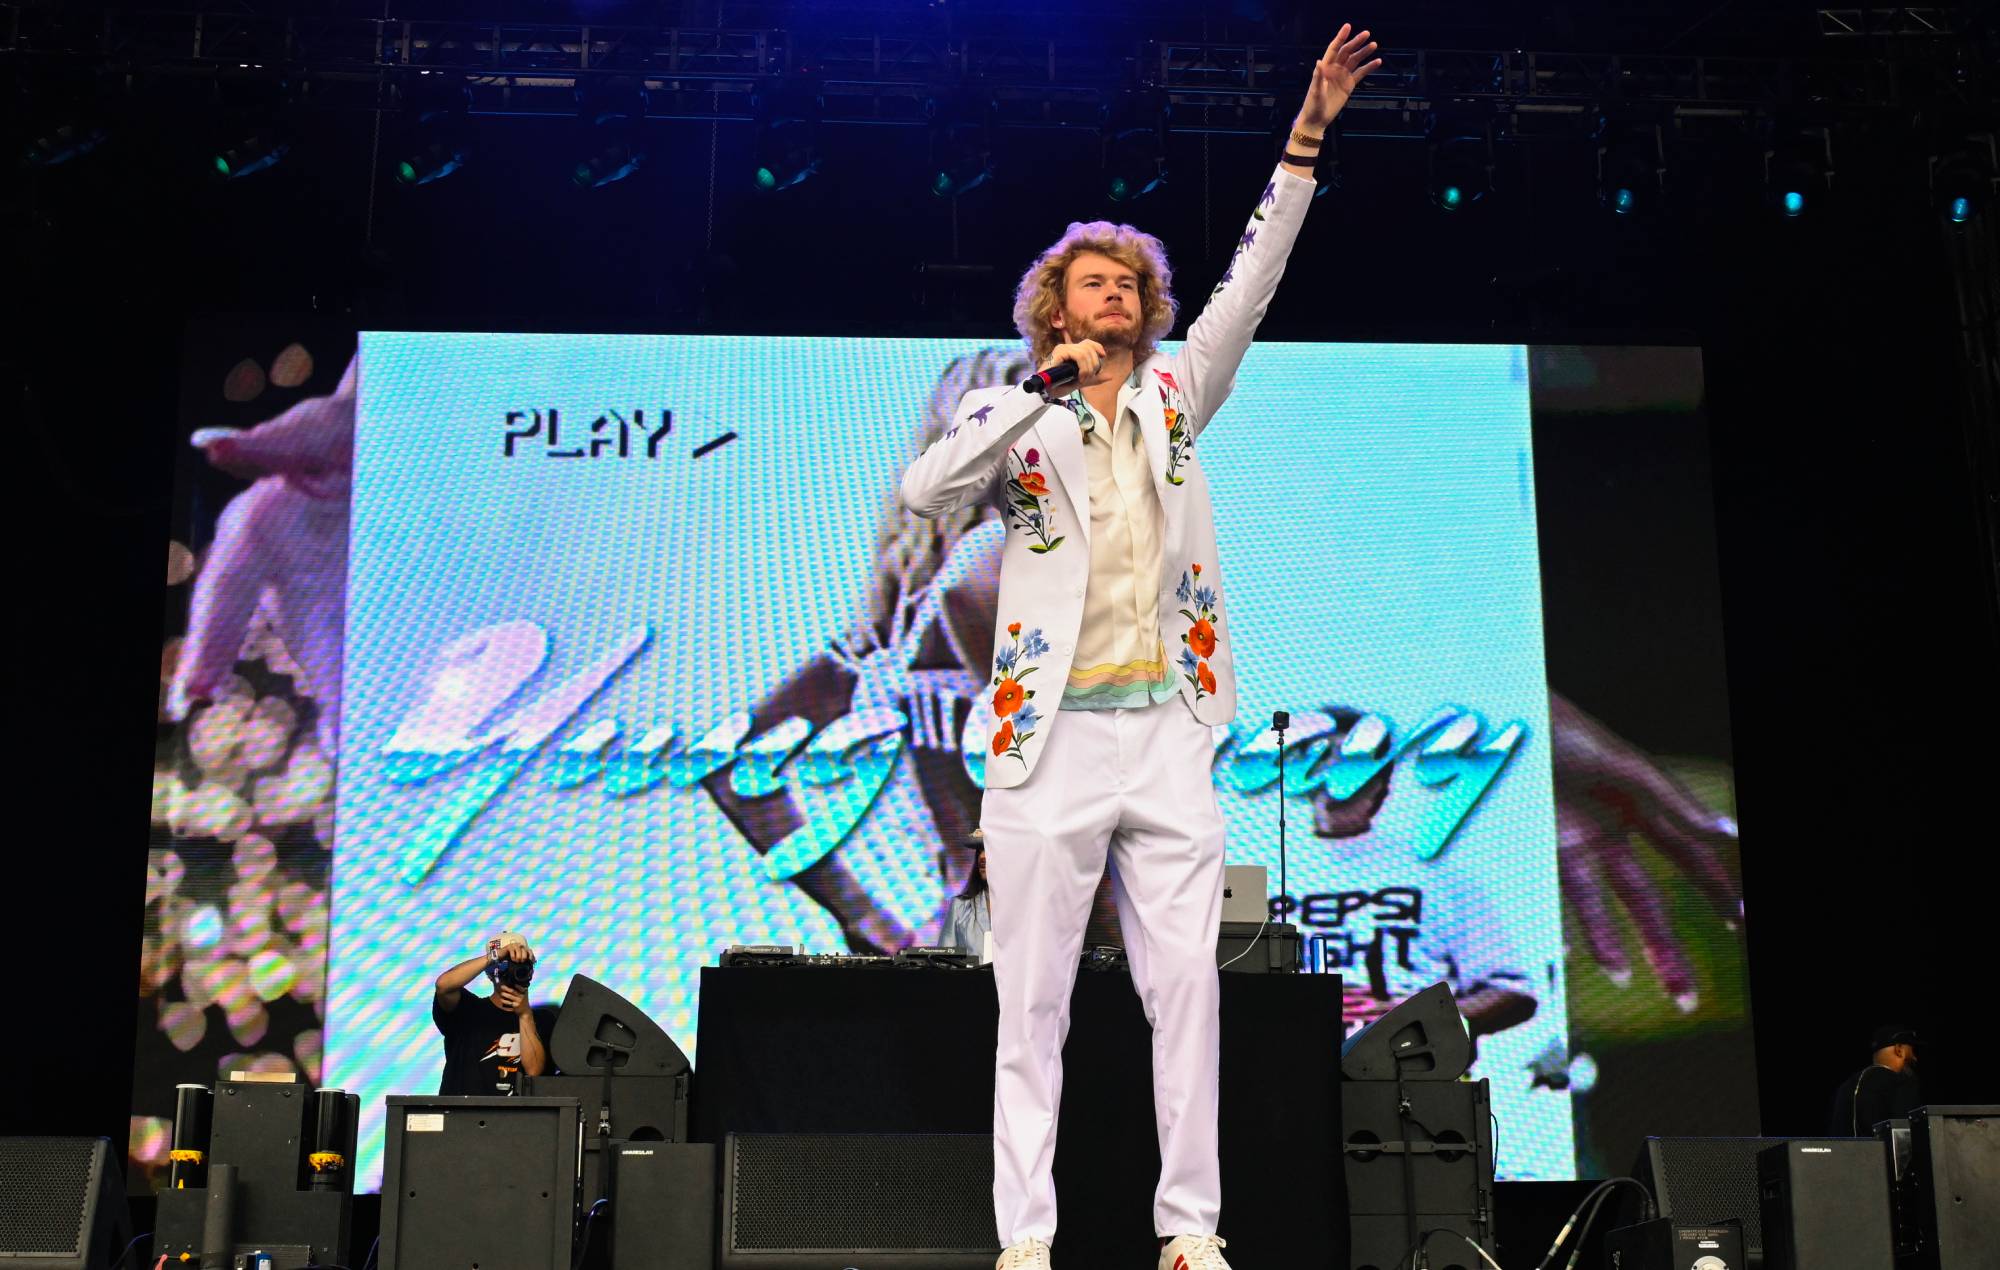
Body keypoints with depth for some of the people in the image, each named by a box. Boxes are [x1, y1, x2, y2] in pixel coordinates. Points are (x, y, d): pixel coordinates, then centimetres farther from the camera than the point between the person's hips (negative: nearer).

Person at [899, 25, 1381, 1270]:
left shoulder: (1176, 398, 14)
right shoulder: (1015, 418, 5)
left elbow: (1248, 288, 5)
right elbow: (924, 490, -13)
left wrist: (1306, 137, -3)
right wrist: (1043, 393, -17)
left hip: (1167, 736, 3)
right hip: (1051, 741, -3)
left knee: (1188, 983, 1)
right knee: (1035, 1000, 1)